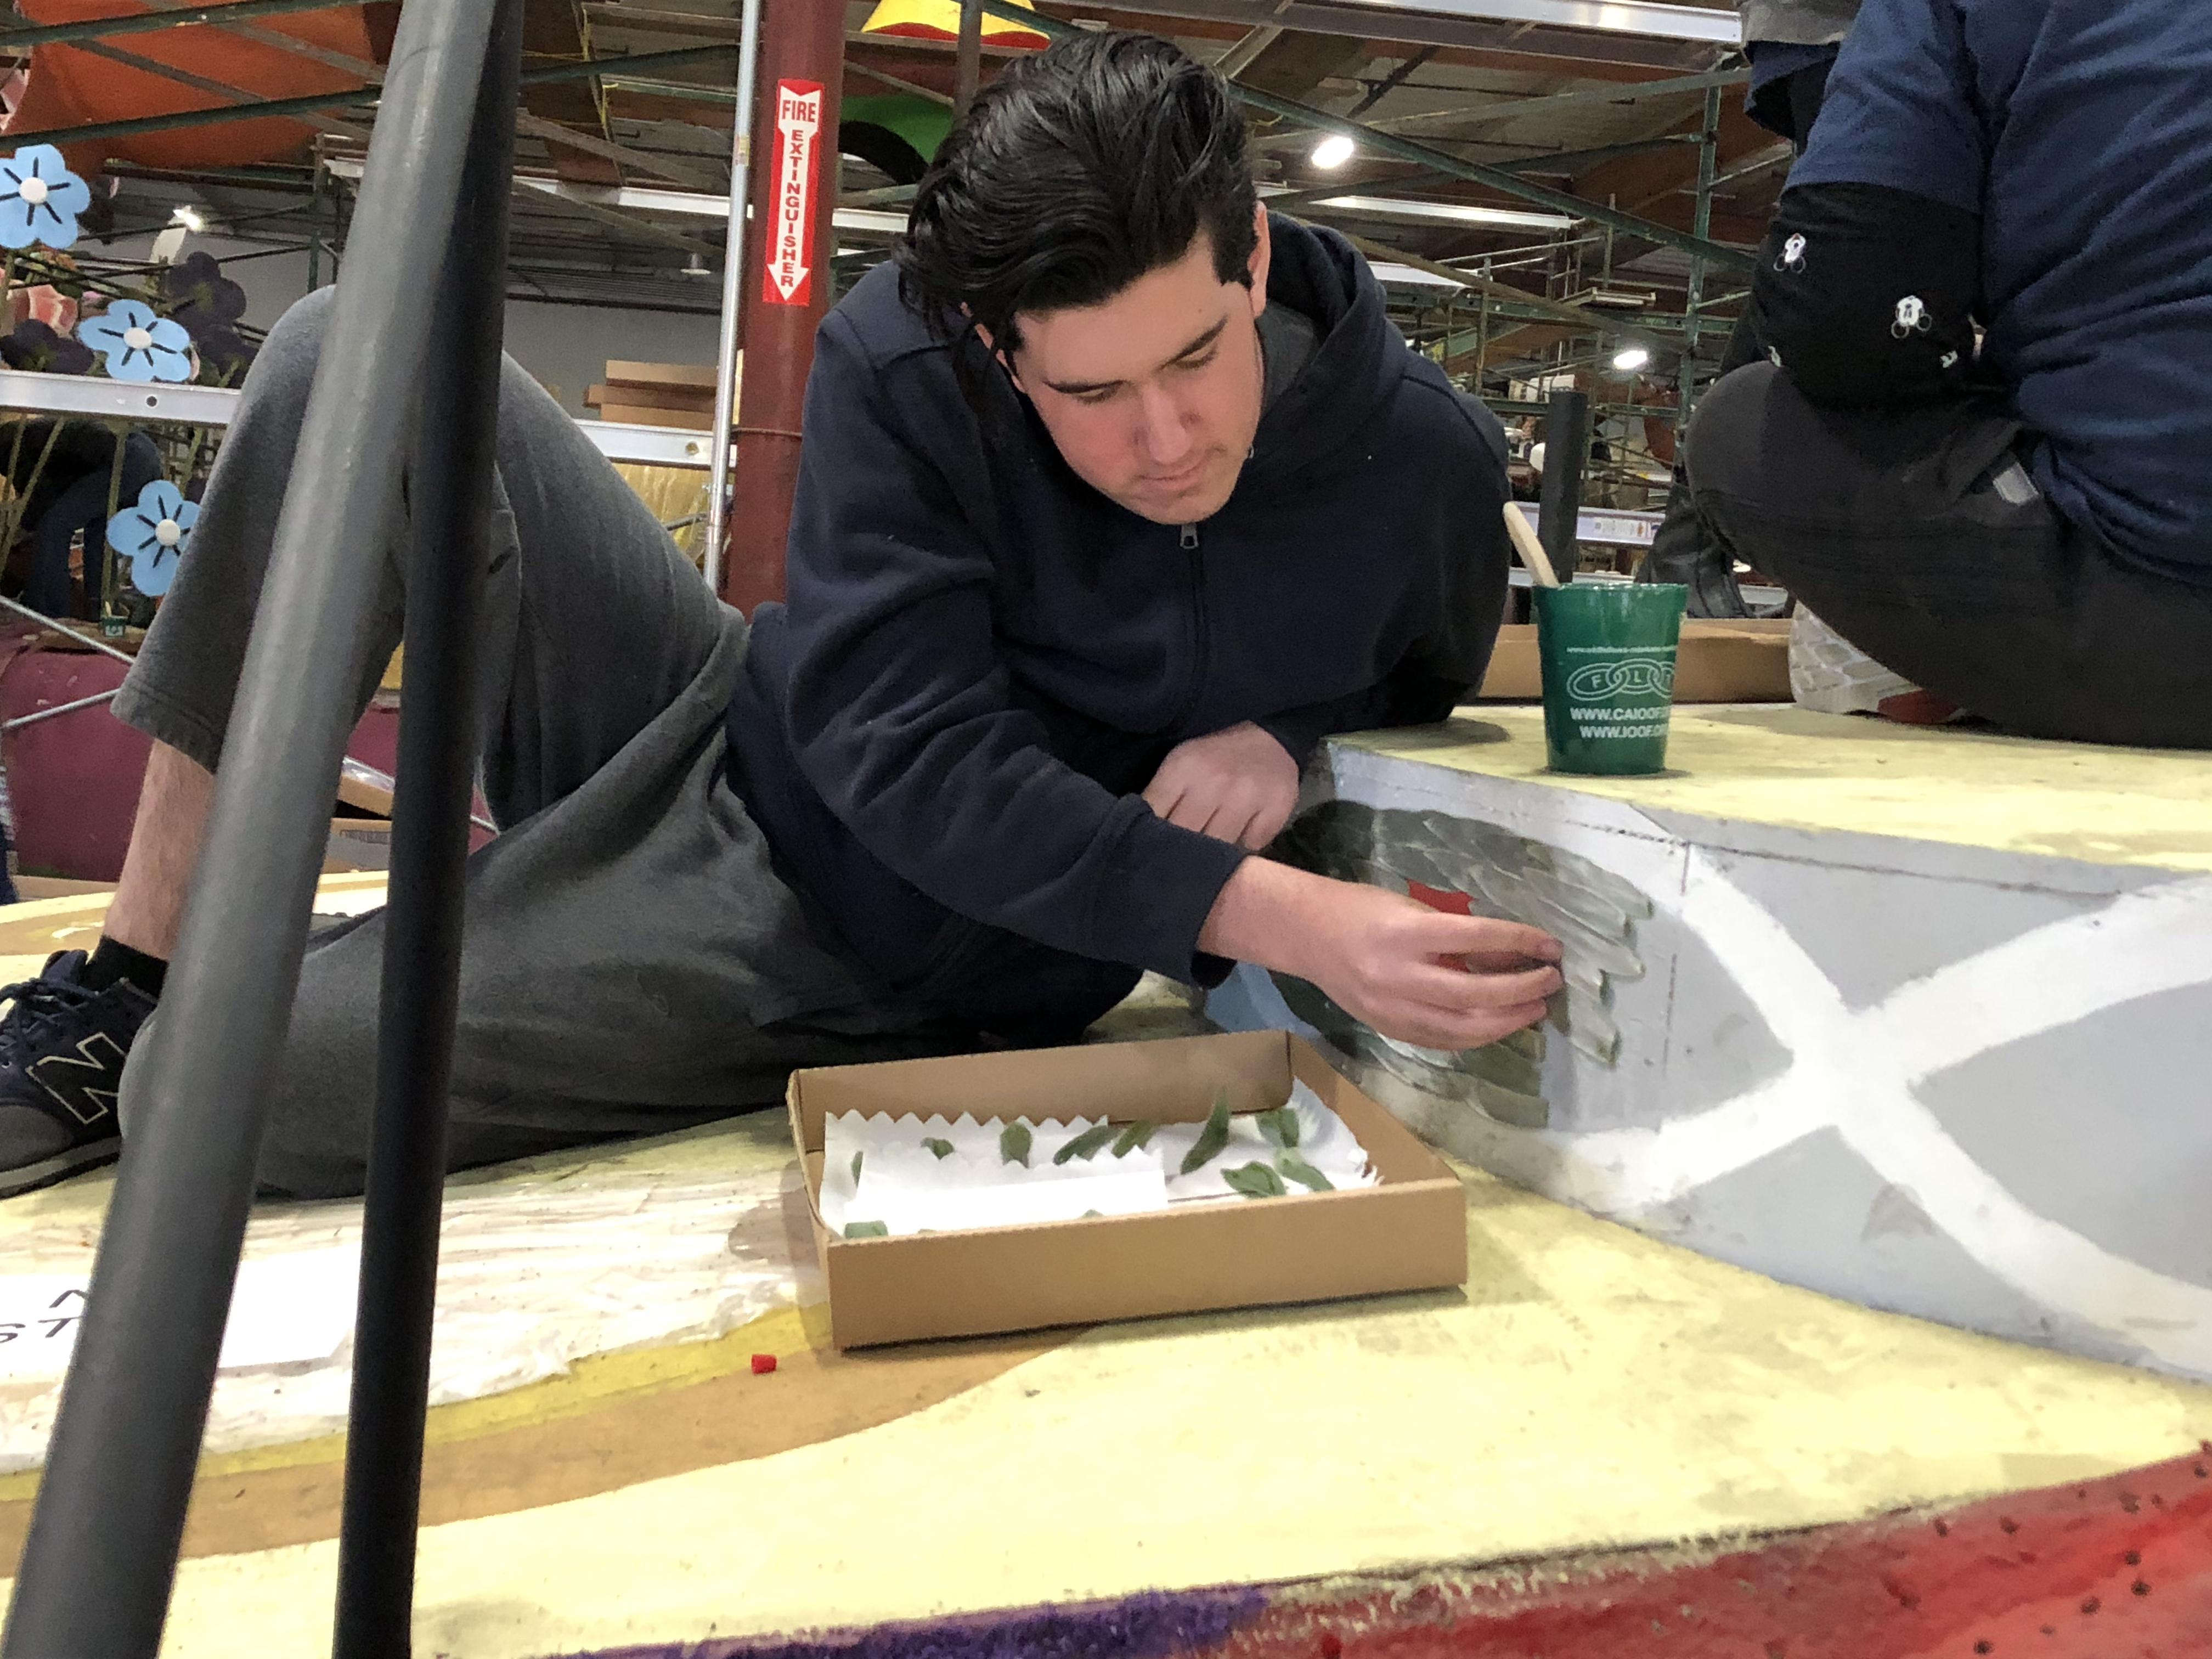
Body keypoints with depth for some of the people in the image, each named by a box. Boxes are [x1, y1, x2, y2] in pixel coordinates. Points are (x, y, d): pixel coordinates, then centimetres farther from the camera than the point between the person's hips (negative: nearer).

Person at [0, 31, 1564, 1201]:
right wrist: (1287, 916, -35)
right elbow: (909, 755, -24)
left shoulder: (1426, 464, -17)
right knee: (353, 358, -12)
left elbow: (1426, 671, 5)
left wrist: (1285, 727, -20)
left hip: (831, 951, -3)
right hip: (717, 727, 3)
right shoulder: (904, 354, -18)